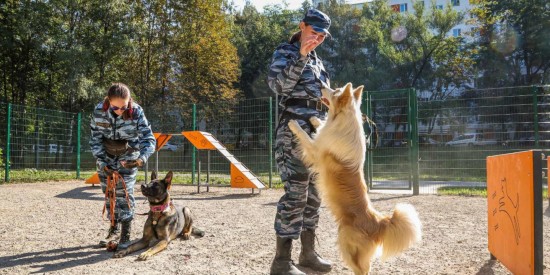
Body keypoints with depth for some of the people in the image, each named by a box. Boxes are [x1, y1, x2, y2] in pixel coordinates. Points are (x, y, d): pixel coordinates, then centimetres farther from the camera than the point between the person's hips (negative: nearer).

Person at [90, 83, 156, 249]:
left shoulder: (136, 112, -27)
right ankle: (114, 228, 22)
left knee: (124, 192, -10)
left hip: (128, 156, -3)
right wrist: (103, 163, -20)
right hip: (106, 156, 3)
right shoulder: (99, 111, -21)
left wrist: (142, 158, -45)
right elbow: (96, 140, -11)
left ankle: (125, 234, -3)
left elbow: (149, 139, -27)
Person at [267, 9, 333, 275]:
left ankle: (308, 252, 20)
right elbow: (277, 84, -18)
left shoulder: (317, 60, 23)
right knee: (295, 193, -13)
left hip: (318, 132, 8)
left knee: (313, 193, 10)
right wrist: (301, 56, -23)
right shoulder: (286, 52, 0)